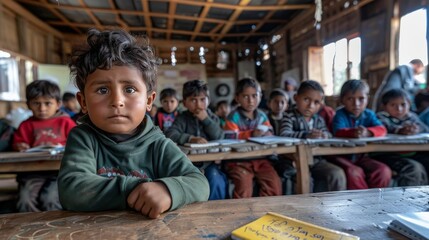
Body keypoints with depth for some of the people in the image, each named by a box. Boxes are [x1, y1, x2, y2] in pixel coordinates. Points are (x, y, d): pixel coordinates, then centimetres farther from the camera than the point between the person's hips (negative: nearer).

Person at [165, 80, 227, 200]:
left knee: (215, 177, -24)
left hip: (209, 162, 2)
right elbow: (169, 134, -16)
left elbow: (219, 137, -5)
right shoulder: (182, 118, 1)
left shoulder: (212, 117, 9)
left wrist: (206, 119, -11)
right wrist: (190, 138, -29)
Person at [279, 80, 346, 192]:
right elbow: (284, 134, -22)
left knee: (337, 173, -12)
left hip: (316, 160, 5)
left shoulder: (319, 120, 13)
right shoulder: (290, 116, -7)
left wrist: (324, 135, -20)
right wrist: (306, 135, -36)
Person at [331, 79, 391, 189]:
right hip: (341, 156, -4)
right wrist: (353, 132, -47)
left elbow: (381, 129, -11)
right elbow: (338, 132, -24)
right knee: (353, 172, -31)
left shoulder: (368, 114, 7)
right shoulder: (340, 114, -6)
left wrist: (367, 132, -35)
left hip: (361, 156, 5)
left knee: (384, 171, -16)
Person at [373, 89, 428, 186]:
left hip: (410, 155, 6)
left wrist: (417, 129, -23)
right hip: (388, 155, -6)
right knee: (414, 167, -25)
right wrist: (399, 131, -40)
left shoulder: (412, 116, 19)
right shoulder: (382, 116, 3)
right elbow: (383, 127, -20)